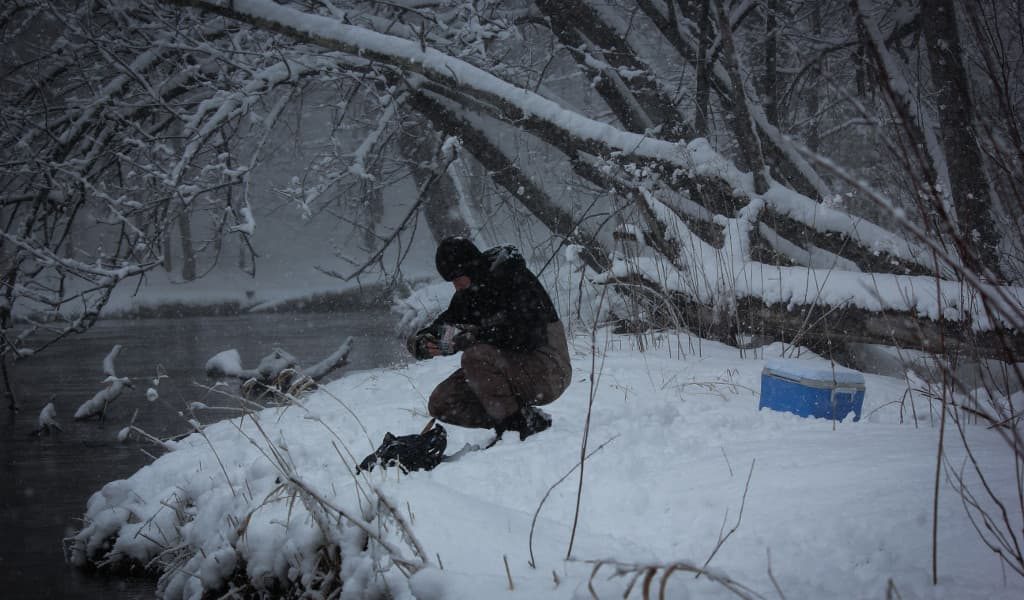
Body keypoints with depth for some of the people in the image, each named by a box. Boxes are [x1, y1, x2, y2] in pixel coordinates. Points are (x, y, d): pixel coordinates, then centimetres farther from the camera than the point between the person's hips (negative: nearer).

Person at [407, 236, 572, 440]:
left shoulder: (517, 280, -18)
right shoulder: (467, 295, 7)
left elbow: (526, 335, -30)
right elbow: (441, 327, 8)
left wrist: (467, 336, -31)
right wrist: (422, 343, -18)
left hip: (548, 372, -9)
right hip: (510, 367, 9)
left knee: (477, 356, -32)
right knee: (440, 403, -5)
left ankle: (515, 421, -18)